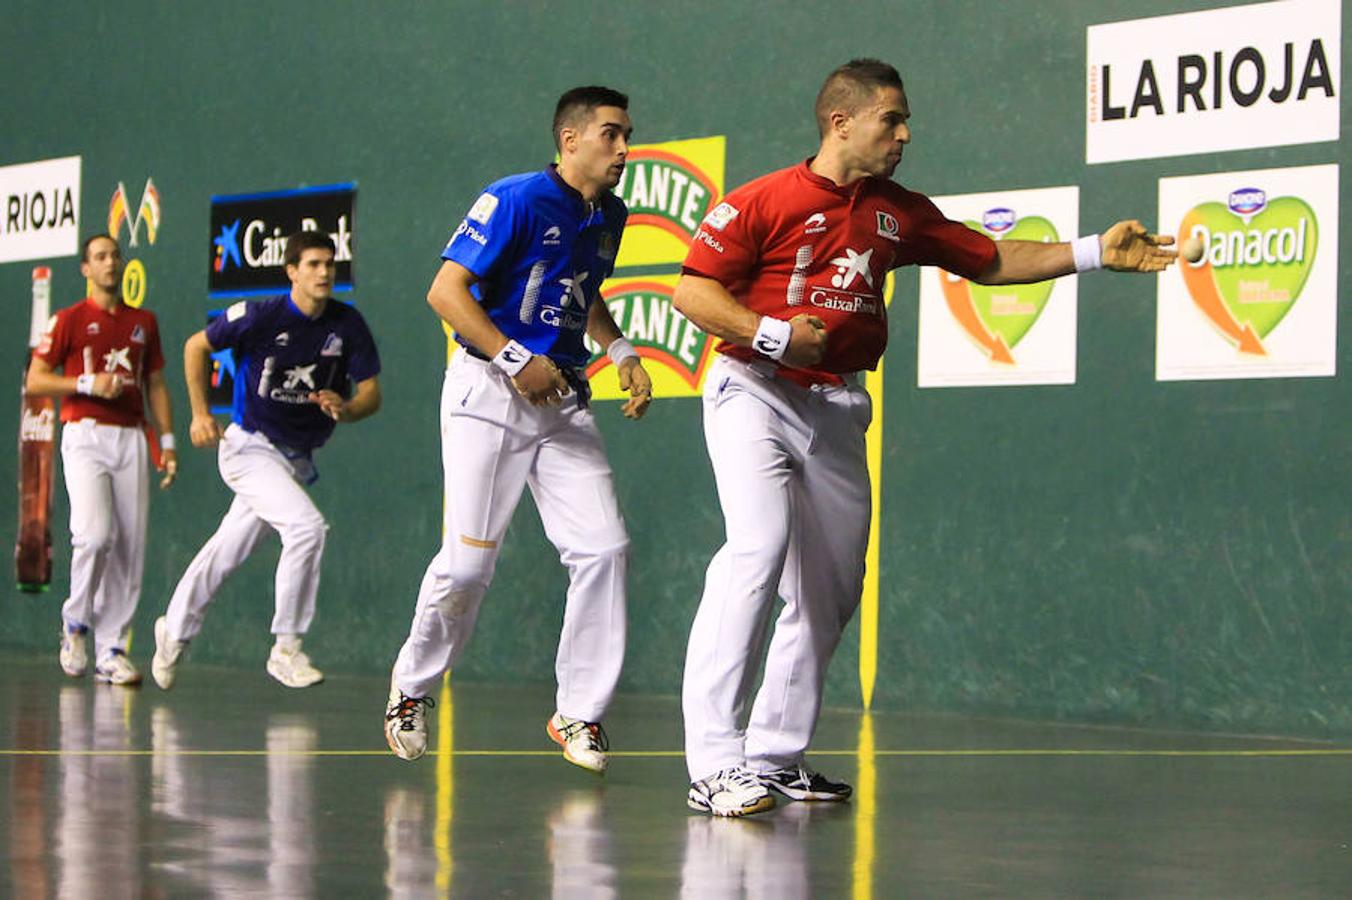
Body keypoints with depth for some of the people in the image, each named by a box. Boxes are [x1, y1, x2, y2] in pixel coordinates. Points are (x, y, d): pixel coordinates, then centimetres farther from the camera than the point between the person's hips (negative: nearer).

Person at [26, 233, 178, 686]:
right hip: (86, 436, -4)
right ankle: (75, 622, 3)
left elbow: (156, 385, 19)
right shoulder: (70, 319, 3)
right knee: (95, 533, -21)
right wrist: (89, 384, -13)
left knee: (130, 545, -2)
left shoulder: (144, 321, 16)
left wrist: (167, 441, 10)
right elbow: (35, 380, 0)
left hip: (131, 438, 4)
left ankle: (110, 651, 4)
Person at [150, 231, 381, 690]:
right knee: (307, 526, -25)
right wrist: (201, 413, -5)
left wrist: (345, 408, -25)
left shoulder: (348, 325, -6)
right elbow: (197, 346, -1)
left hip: (298, 457, 5)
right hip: (250, 448, -5)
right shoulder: (260, 316, -16)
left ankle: (175, 630, 37)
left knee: (230, 550, 17)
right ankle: (286, 650, -14)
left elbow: (371, 392, -3)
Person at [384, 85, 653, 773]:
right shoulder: (516, 201, -12)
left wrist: (621, 352, 12)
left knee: (604, 548, -7)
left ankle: (579, 713, 2)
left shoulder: (609, 217, 11)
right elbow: (446, 290, -15)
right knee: (469, 561, -7)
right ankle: (412, 687, 18)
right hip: (487, 395, -6)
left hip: (564, 401, 6)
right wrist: (515, 360, -21)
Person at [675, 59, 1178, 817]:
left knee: (831, 588, 8)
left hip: (837, 409, 7)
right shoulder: (765, 202, -8)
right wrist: (771, 333, -21)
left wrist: (1095, 253, 12)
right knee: (759, 546, -25)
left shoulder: (900, 213, 10)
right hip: (755, 393, -7)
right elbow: (693, 292, -8)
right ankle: (715, 764, -26)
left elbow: (991, 262, 19)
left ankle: (775, 755, 22)